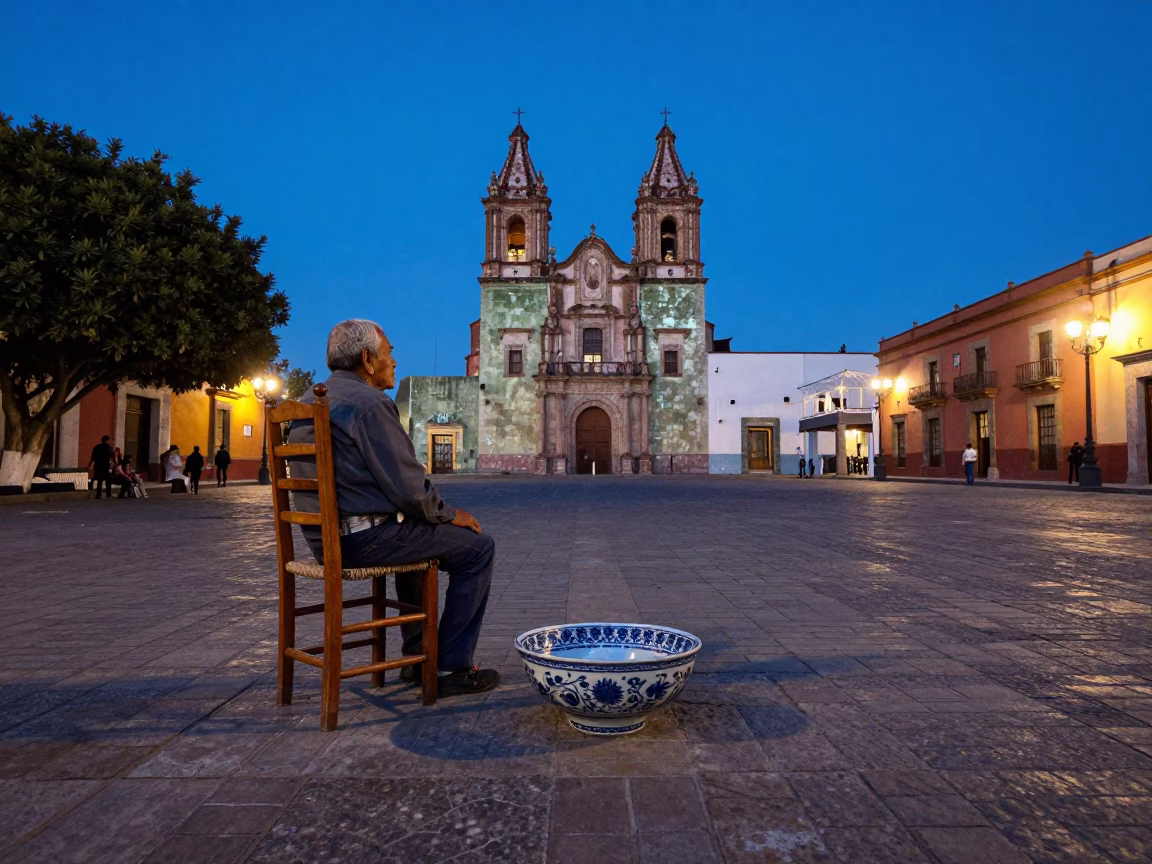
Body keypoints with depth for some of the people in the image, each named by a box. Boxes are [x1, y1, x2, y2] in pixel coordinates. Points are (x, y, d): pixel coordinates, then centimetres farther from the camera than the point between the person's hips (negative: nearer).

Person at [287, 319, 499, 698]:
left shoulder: (309, 402, 14)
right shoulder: (370, 403, -16)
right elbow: (408, 486, -20)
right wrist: (449, 514, -1)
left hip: (322, 537, 10)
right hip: (363, 538, -10)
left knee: (416, 534, 34)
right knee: (477, 547, 0)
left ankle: (417, 654, 35)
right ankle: (452, 667, 4)